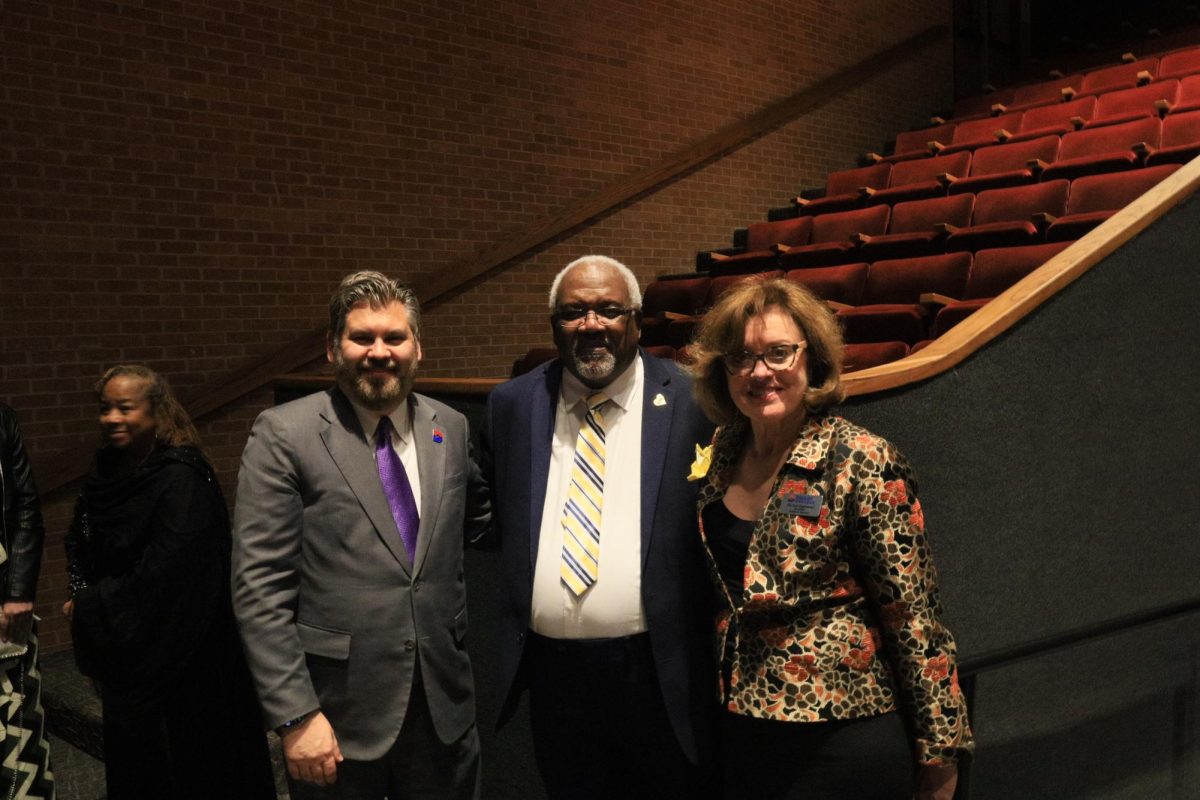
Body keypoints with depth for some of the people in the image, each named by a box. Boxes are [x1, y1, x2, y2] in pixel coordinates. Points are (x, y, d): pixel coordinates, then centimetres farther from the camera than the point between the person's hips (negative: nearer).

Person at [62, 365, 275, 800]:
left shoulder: (182, 480, -19)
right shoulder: (105, 474, 5)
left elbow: (164, 575, -24)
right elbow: (81, 550, 17)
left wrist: (93, 607, -13)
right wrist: (82, 599, -1)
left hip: (175, 656, -7)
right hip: (118, 651, 7)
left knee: (179, 764, 5)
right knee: (130, 759, 16)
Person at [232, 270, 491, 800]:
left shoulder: (451, 428, 4)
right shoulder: (284, 434, -9)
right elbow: (260, 586, -11)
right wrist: (295, 714, -14)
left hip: (443, 706, 4)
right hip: (339, 715, -4)